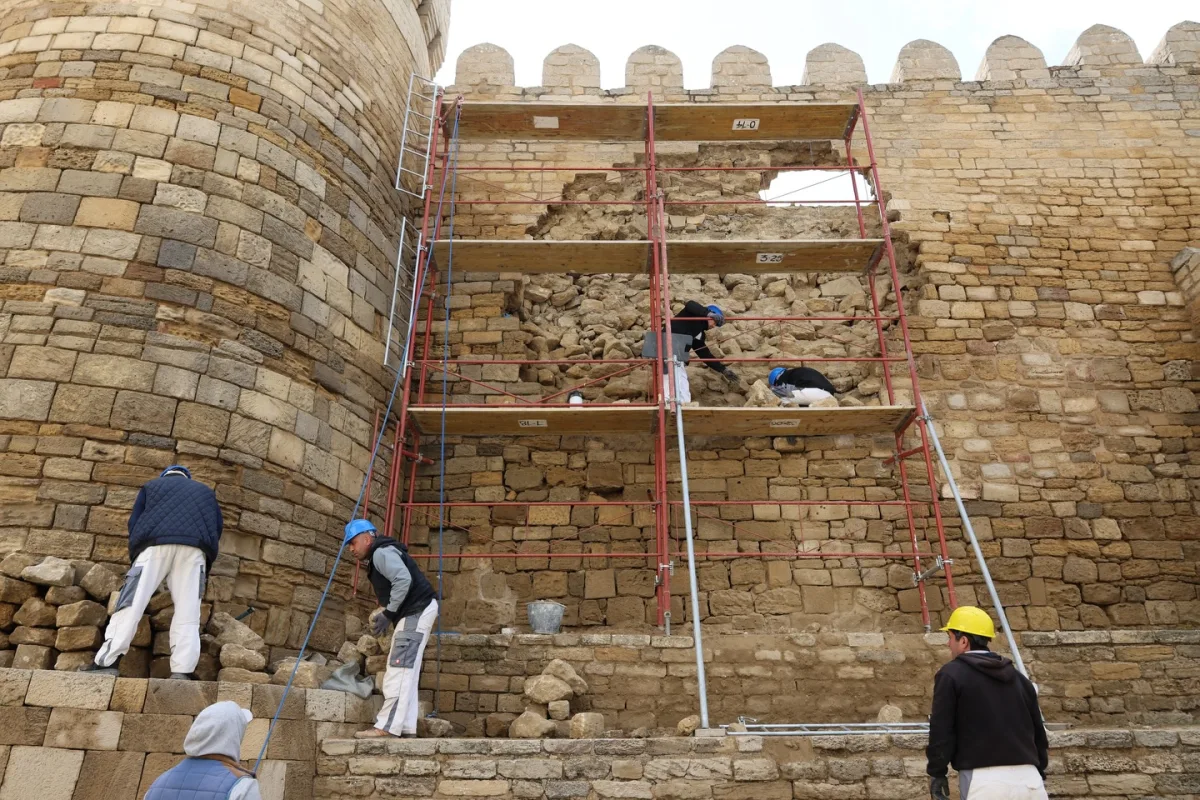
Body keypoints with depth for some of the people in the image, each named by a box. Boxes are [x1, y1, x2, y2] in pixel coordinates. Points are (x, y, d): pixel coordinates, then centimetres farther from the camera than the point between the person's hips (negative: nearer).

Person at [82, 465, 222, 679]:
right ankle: (182, 673, -13)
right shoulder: (206, 492, 34)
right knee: (187, 611, -3)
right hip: (195, 546, 1)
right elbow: (218, 527, 23)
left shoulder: (152, 486, 32)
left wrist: (135, 557, 25)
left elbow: (134, 524, 20)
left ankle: (107, 663, -8)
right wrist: (205, 566, 27)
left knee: (131, 603, 1)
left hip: (156, 543, 0)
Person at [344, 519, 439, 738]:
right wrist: (381, 611, 6)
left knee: (399, 669, -12)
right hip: (413, 612, 11)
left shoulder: (382, 552, -10)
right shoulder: (378, 557, 23)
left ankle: (387, 727, -12)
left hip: (417, 611, -11)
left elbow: (404, 580, -24)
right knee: (405, 671, 10)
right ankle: (406, 727, 12)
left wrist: (387, 614, -19)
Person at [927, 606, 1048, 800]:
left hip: (985, 779, -6)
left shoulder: (952, 675, -3)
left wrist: (936, 772, 1)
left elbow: (941, 729, -7)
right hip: (1028, 778, 6)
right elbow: (1038, 731, 19)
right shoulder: (1018, 678, 15)